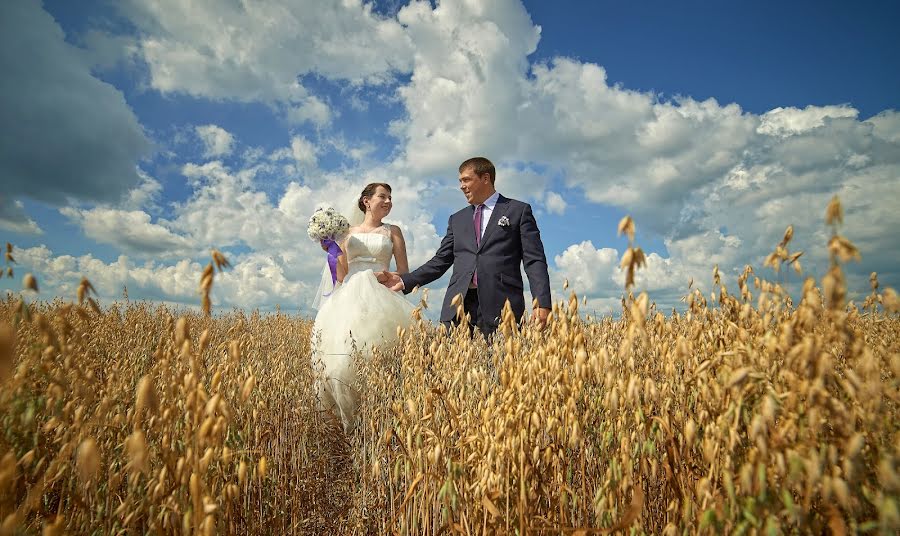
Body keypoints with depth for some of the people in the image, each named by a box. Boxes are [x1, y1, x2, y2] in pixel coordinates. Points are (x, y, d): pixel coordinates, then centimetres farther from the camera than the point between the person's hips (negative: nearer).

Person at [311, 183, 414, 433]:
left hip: (380, 298, -2)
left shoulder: (392, 231, 13)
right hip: (349, 297, 2)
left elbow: (404, 271, 9)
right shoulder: (348, 232, 18)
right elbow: (341, 274, 15)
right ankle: (350, 421, 2)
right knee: (342, 355, -10)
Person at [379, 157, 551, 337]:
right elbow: (440, 261, 19)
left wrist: (543, 303, -10)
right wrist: (405, 280, 6)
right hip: (459, 304, 4)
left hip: (501, 303, -3)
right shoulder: (457, 219, 22)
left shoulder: (519, 210, 9)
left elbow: (534, 260, 1)